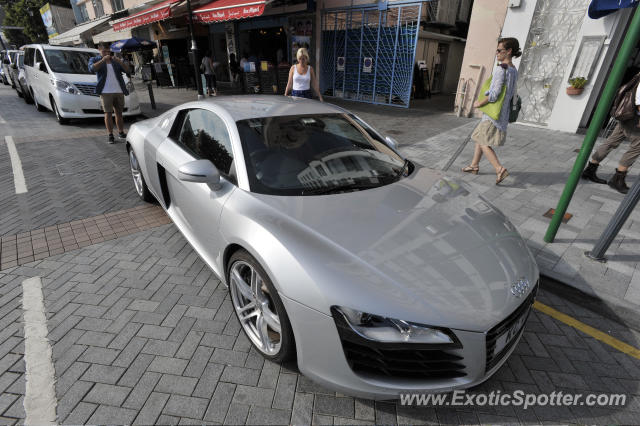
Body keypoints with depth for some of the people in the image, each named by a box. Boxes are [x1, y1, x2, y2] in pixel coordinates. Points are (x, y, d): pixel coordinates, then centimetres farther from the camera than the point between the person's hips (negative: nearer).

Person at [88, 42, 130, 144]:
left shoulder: (115, 61, 19)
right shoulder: (95, 60, 10)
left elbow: (127, 70, 7)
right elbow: (92, 69, -10)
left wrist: (119, 62, -9)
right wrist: (103, 60, -13)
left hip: (119, 91, 3)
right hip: (106, 92, -3)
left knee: (119, 113, 7)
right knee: (108, 113, -5)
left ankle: (121, 132, 16)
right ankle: (110, 135, -4)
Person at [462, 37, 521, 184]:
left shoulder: (500, 69, -17)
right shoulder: (514, 70, 12)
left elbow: (494, 94, -23)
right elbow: (511, 93, 17)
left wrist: (479, 103, -9)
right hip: (504, 112, 9)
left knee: (482, 141, -7)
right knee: (479, 138, 19)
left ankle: (500, 169, -14)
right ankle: (474, 165, 27)